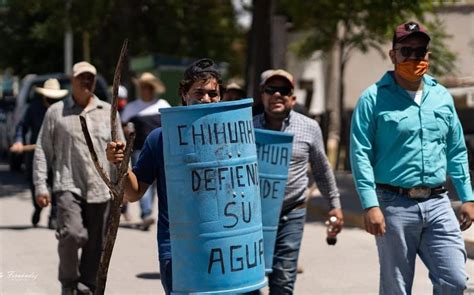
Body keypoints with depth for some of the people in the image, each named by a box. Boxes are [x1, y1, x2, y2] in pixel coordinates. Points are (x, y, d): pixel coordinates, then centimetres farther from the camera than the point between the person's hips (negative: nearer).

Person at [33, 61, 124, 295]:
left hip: (100, 189, 3)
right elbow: (42, 151, 7)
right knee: (72, 234, -20)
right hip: (68, 186, -2)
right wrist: (40, 185, 0)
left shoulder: (108, 112, 12)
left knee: (95, 244, 3)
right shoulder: (56, 112, 7)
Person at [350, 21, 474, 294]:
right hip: (395, 205, -4)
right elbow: (361, 155, -8)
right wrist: (370, 205, -16)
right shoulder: (374, 98, -3)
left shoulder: (442, 97, 12)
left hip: (438, 204, 4)